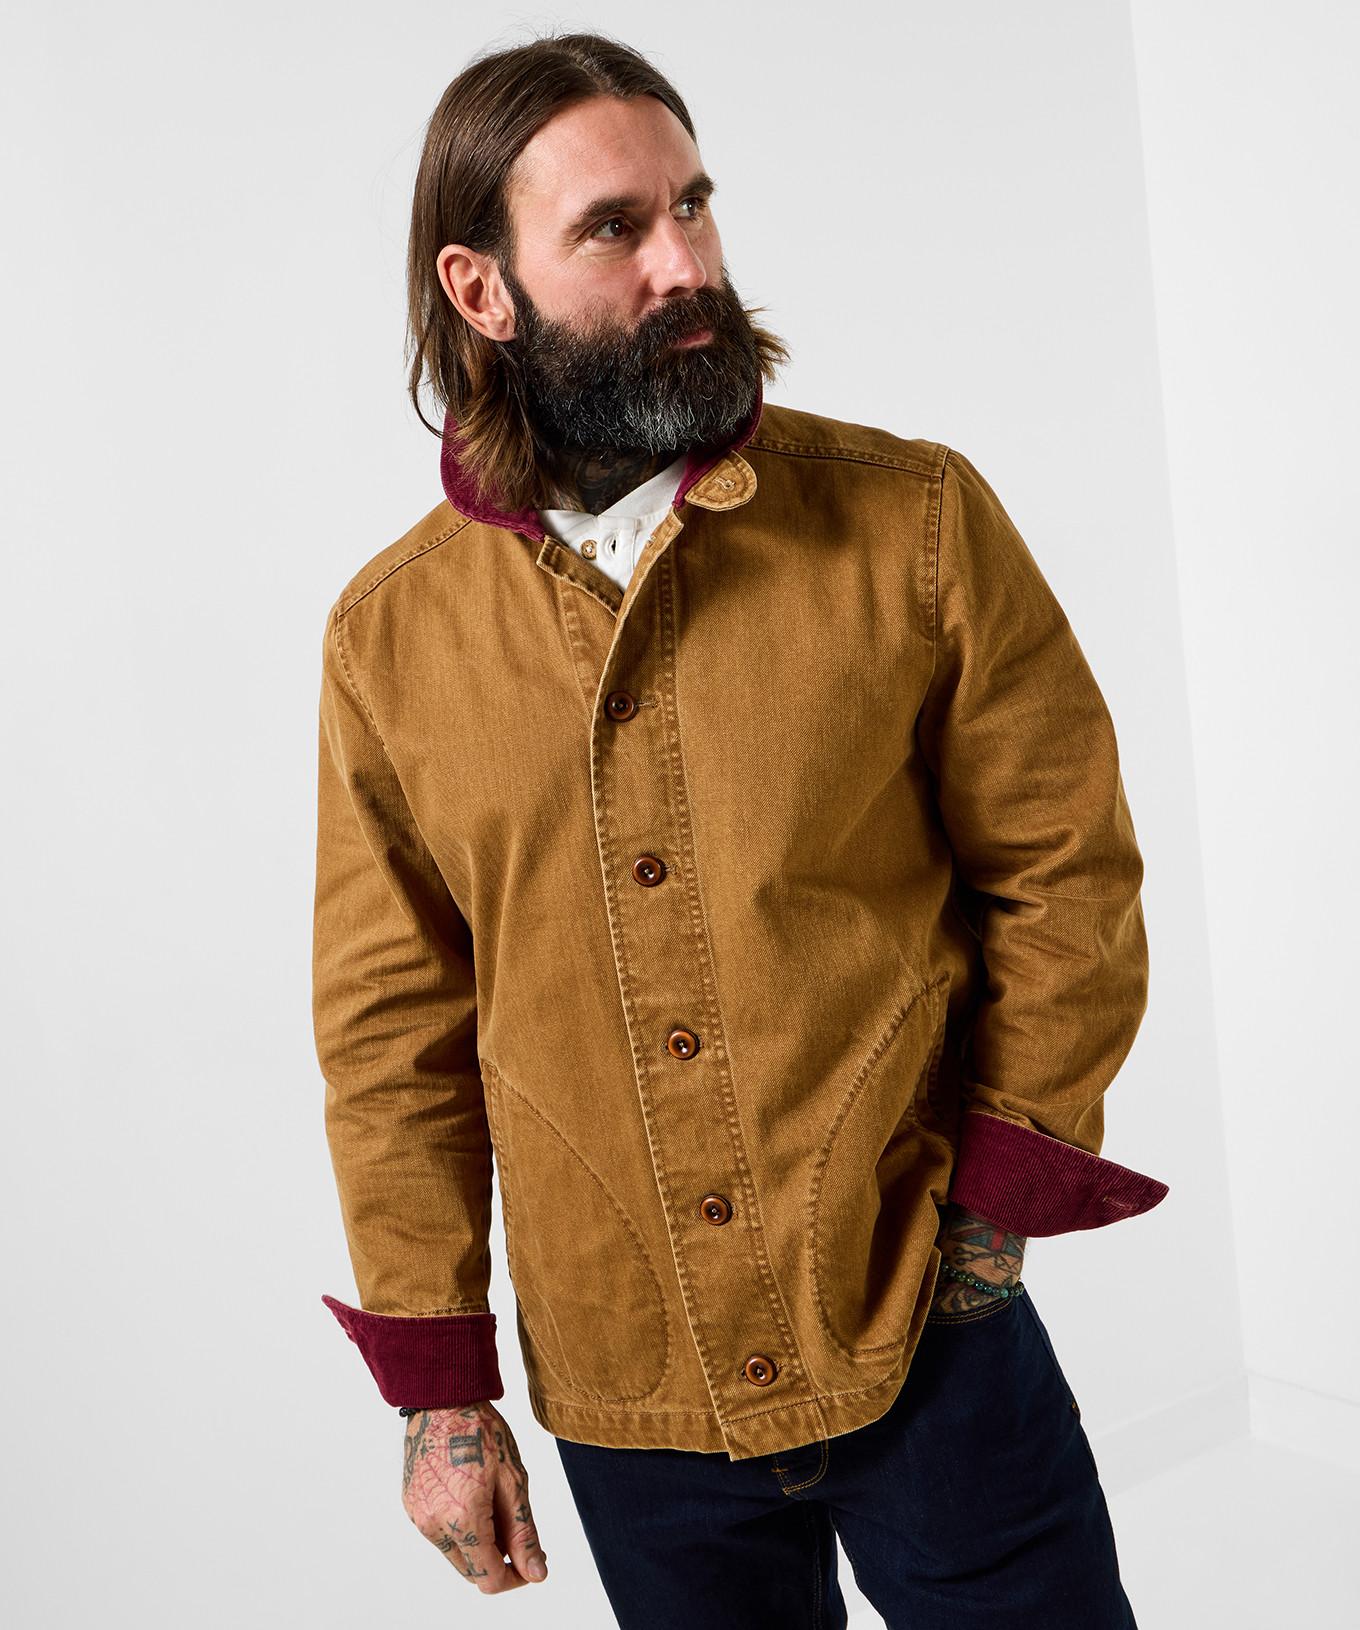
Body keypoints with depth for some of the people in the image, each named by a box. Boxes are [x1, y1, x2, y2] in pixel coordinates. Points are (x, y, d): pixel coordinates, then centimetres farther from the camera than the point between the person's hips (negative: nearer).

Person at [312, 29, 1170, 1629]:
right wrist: (436, 1386, 3)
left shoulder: (916, 520, -8)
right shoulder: (389, 635, -2)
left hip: (925, 1337, -1)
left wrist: (996, 1199, -7)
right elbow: (390, 1029, 3)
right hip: (625, 1399, 2)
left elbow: (1067, 872, -2)